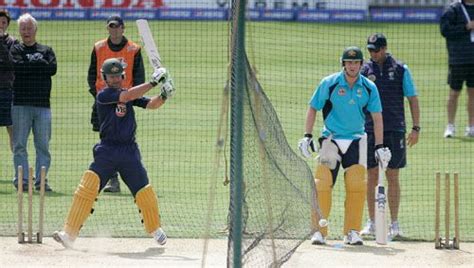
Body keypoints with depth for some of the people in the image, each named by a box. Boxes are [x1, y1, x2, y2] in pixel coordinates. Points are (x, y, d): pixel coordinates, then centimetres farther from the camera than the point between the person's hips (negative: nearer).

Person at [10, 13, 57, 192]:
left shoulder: (46, 51, 14)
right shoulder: (15, 50, 9)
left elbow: (52, 68, -4)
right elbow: (17, 66, -11)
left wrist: (29, 65, -4)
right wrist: (39, 64, -5)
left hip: (42, 104, 2)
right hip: (21, 104, -2)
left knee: (43, 145, 0)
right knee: (19, 145, -3)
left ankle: (41, 180, 2)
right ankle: (21, 180, 0)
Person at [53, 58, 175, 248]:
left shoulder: (130, 95, 10)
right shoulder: (103, 95, -7)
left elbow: (151, 104, 2)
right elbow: (127, 97, -20)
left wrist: (163, 96, -19)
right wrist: (152, 82, -20)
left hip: (129, 151, 4)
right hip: (107, 151, -4)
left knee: (145, 192, 4)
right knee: (88, 187, -18)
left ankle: (155, 229, 30)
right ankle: (69, 234, -19)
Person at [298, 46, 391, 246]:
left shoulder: (369, 87, -1)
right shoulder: (329, 84, -6)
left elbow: (377, 117, 4)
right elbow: (313, 108, 1)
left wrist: (379, 146, -1)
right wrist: (307, 136, -6)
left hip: (356, 141, 2)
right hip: (331, 138, -2)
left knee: (357, 185, -7)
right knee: (322, 184, -11)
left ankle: (352, 232, 2)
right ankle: (318, 231, -5)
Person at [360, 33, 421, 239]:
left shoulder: (400, 70, 2)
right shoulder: (365, 70, 6)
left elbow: (412, 99, 5)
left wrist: (416, 128, -2)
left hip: (395, 130, -1)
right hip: (370, 130, 2)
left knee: (393, 177, -1)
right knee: (372, 177, 3)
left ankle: (394, 224, 4)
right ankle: (372, 223, 10)